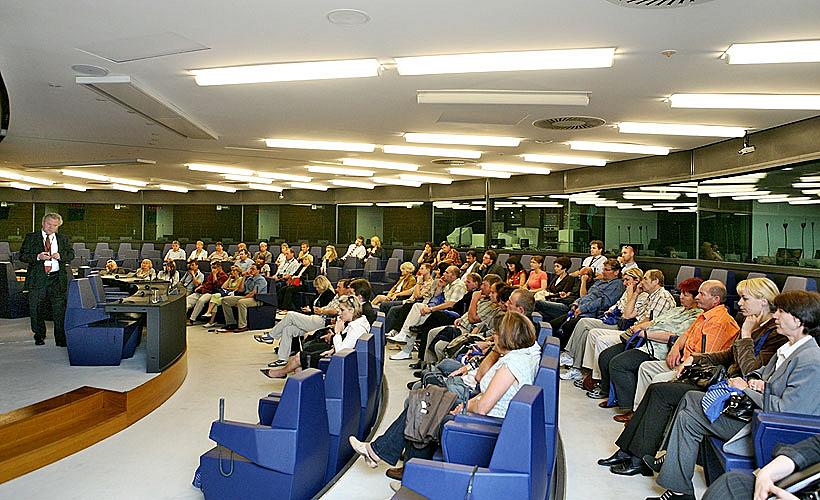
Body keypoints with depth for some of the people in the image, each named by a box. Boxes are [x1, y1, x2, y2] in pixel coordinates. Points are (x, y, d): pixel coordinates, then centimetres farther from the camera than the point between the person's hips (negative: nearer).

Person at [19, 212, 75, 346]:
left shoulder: (63, 239, 12)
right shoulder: (31, 237, 6)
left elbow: (71, 254, 12)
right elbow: (22, 256, 1)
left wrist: (60, 256, -9)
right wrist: (38, 257, -16)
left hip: (57, 278, 1)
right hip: (38, 279, 0)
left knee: (60, 310, -3)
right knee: (36, 310, 7)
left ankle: (61, 338, 3)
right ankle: (39, 336, 23)